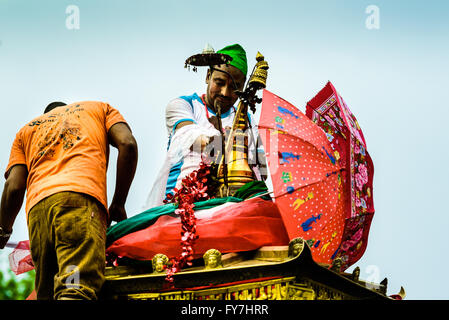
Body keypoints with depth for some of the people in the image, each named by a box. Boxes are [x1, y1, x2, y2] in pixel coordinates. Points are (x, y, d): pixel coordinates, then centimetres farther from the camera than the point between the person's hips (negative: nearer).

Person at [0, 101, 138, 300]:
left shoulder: (27, 130, 35)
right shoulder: (100, 108, 32)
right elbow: (127, 144, 10)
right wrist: (118, 205, 15)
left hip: (37, 208, 4)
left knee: (48, 294, 5)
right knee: (78, 289, -23)